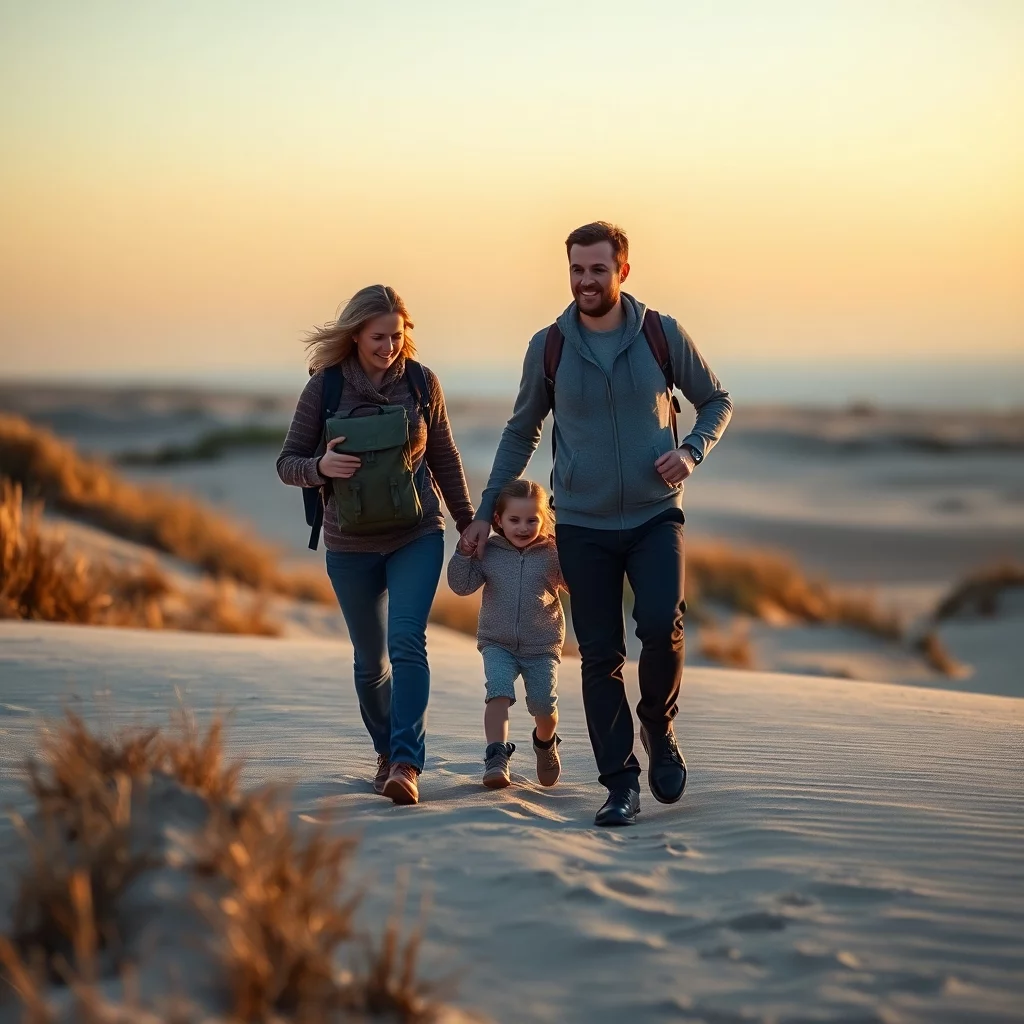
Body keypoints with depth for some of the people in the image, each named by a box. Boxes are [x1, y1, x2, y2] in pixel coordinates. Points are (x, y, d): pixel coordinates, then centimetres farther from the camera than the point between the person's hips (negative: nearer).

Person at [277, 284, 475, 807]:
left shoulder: (421, 382, -2)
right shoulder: (324, 388, -6)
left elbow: (443, 458, 10)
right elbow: (287, 463, -1)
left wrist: (468, 523, 12)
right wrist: (321, 466, -23)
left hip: (417, 537, -1)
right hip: (351, 546, 1)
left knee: (406, 642, -18)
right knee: (371, 661, 10)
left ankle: (407, 764, -23)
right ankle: (387, 751, 32)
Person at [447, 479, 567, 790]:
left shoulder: (552, 554, -4)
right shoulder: (489, 553, -1)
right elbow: (462, 584, -3)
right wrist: (464, 552, -16)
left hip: (542, 646, 0)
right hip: (497, 643, 0)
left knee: (543, 705, -4)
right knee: (499, 691, -22)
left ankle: (545, 744, 29)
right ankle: (496, 757, -23)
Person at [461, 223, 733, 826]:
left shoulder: (662, 335, -2)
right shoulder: (549, 348, 1)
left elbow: (717, 401, 10)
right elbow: (521, 435, 13)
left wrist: (692, 451, -10)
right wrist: (486, 514, 9)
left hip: (655, 516, -1)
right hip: (583, 526, 1)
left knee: (662, 625, -21)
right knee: (600, 656, -1)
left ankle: (659, 725, 7)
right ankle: (621, 786, 7)